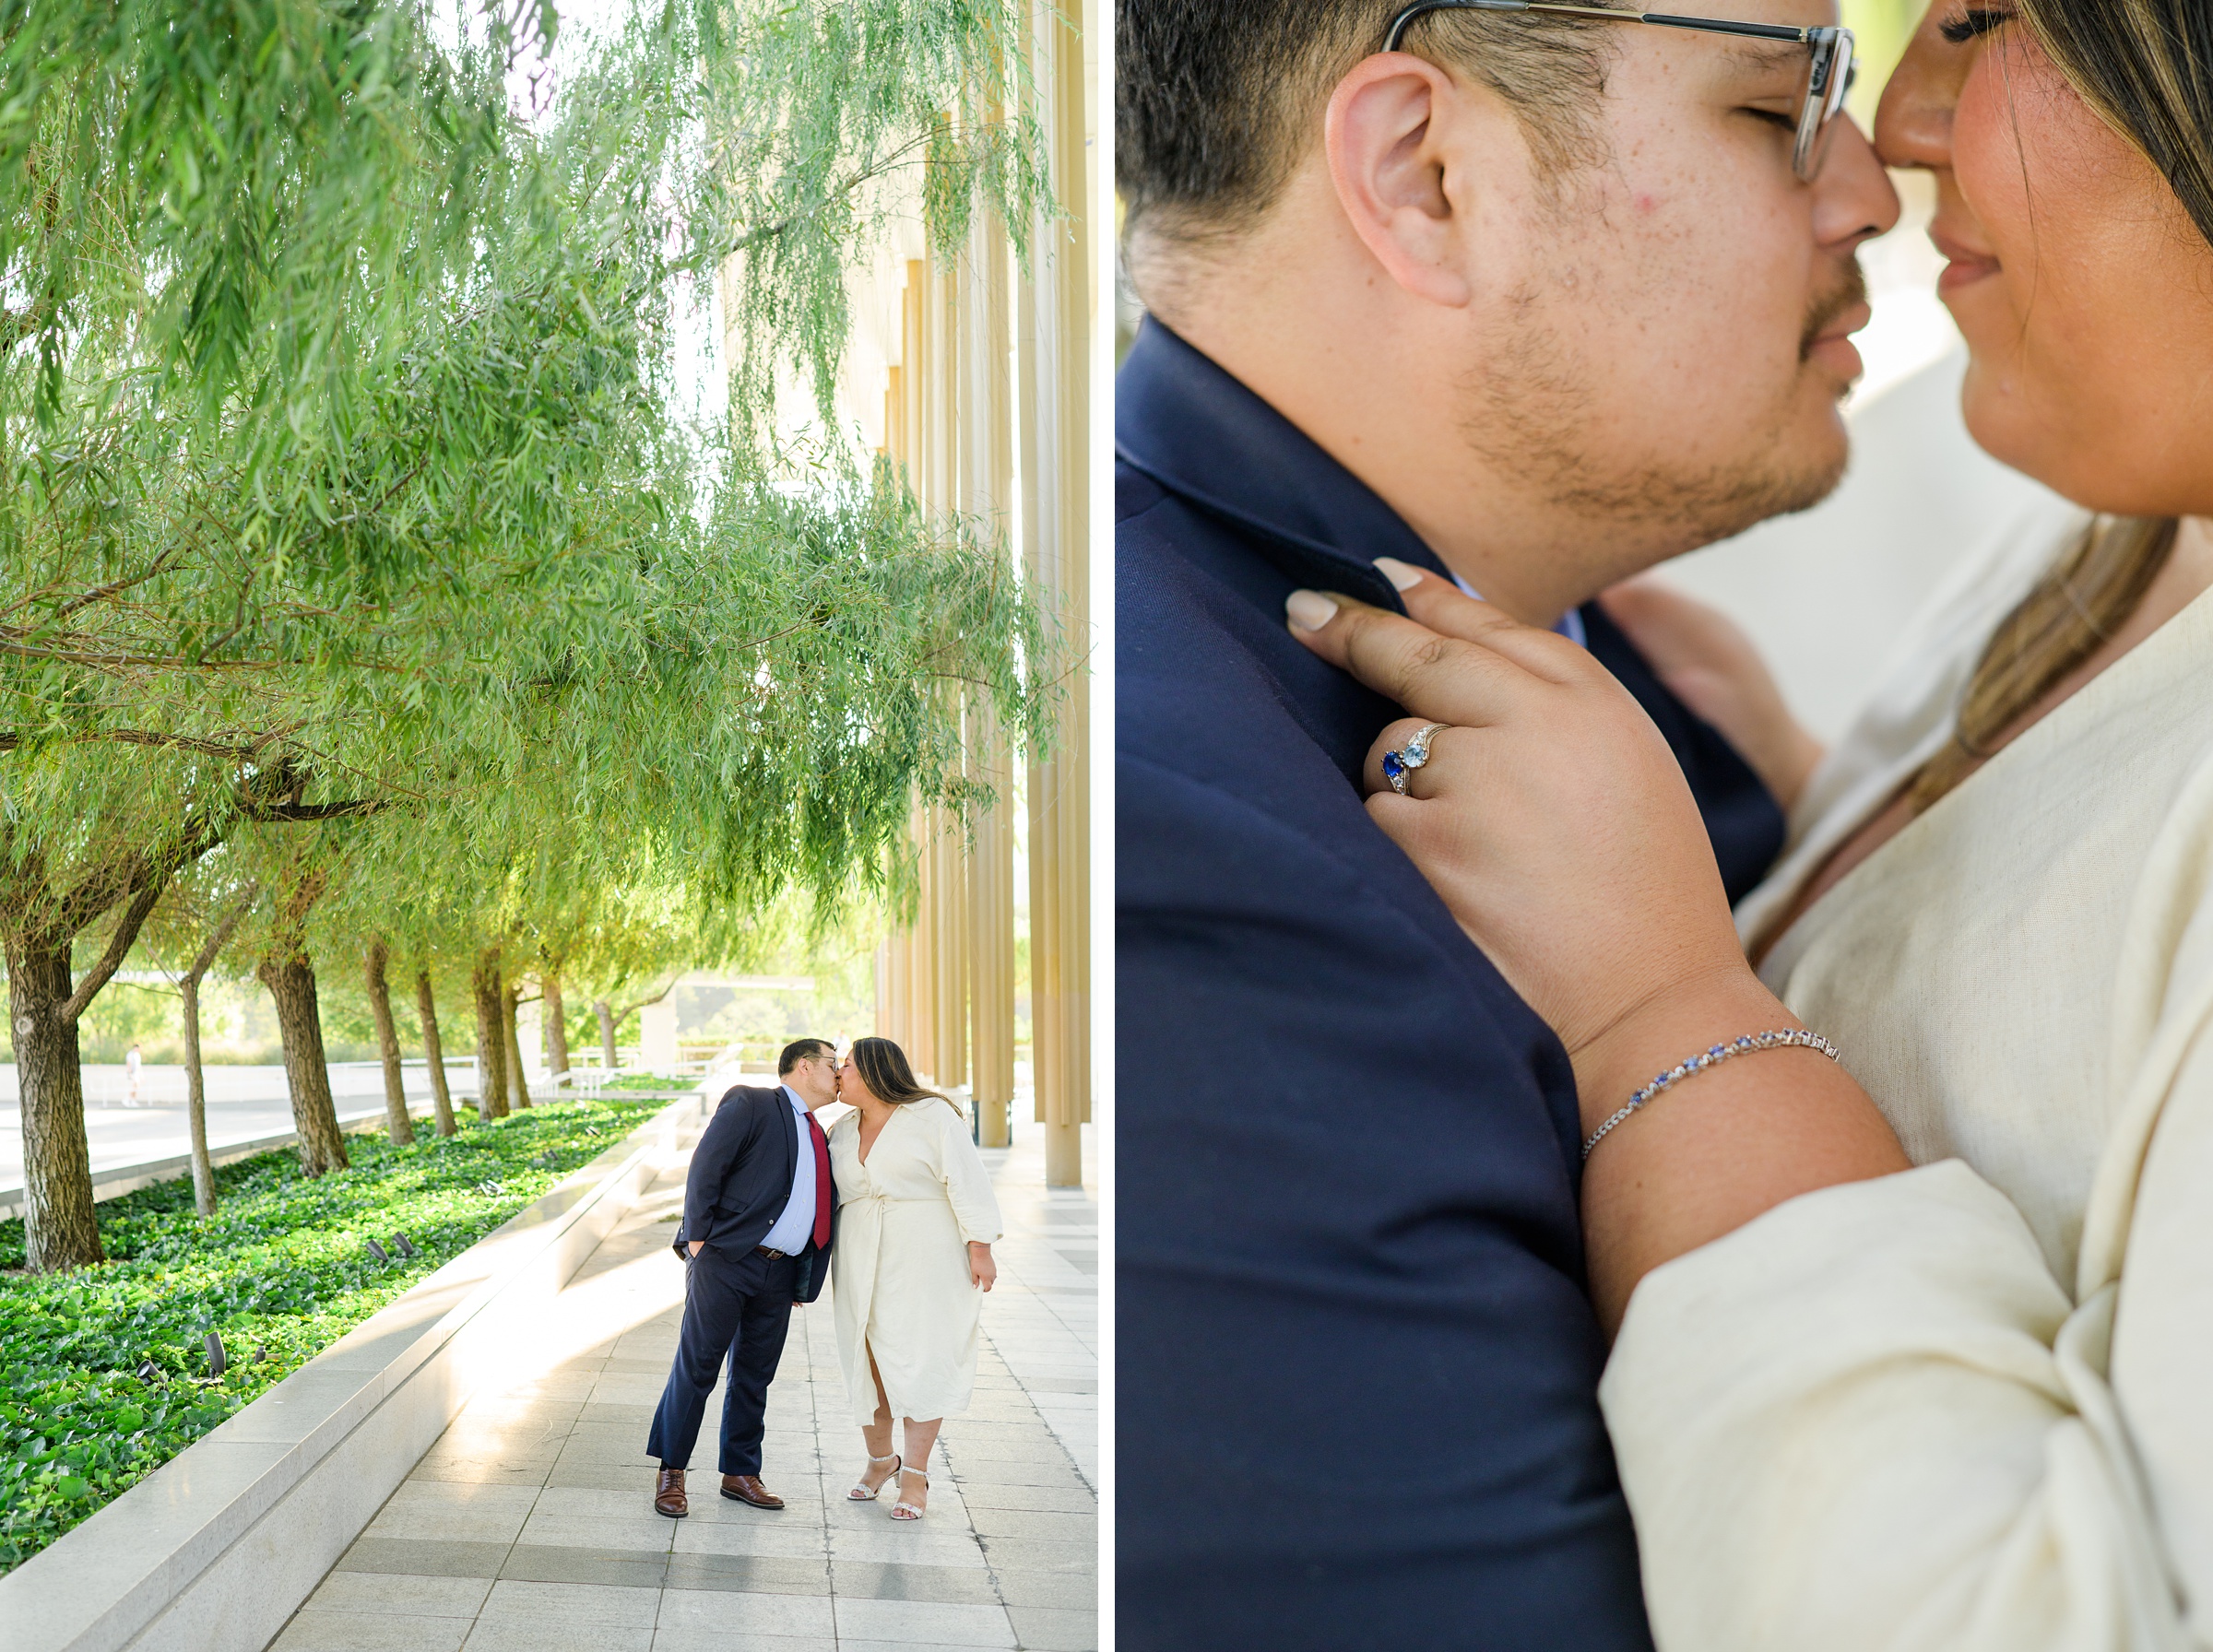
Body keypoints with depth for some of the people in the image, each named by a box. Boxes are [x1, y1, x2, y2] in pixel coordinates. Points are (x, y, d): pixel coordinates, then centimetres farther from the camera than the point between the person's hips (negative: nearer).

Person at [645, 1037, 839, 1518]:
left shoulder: (818, 1136, 19)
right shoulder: (749, 1104, -4)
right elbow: (705, 1168, -10)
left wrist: (806, 1281, 15)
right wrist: (697, 1239, -14)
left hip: (779, 1273, 7)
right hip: (725, 1261, -7)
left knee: (755, 1375, 11)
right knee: (696, 1367, -2)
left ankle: (740, 1473, 22)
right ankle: (670, 1472, 9)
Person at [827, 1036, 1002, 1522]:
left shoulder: (932, 1116, -7)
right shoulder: (843, 1131, 12)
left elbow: (967, 1182, -9)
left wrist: (980, 1249, -15)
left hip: (926, 1258, -5)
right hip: (863, 1259, 5)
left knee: (921, 1361, -5)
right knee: (868, 1358, 6)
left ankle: (915, 1474, 2)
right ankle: (880, 1459, 26)